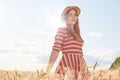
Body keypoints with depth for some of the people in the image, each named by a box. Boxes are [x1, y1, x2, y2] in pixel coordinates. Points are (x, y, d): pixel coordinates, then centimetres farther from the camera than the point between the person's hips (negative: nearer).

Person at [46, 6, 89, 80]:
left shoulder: (77, 34, 21)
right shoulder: (61, 30, 1)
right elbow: (56, 50, -10)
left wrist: (85, 68, 9)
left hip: (77, 69, 6)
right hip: (66, 67, -6)